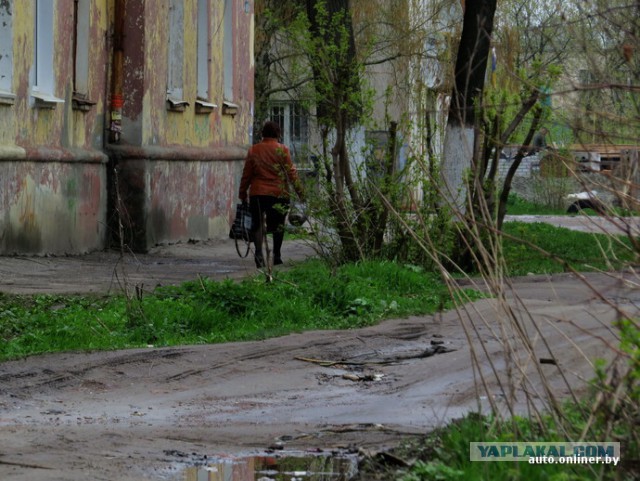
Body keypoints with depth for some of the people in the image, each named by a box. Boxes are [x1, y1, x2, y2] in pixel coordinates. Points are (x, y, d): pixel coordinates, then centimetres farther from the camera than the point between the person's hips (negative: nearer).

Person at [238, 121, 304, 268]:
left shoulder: (253, 150, 4)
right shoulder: (282, 150, -4)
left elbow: (246, 174, 7)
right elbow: (291, 172, -4)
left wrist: (242, 193, 15)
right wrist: (299, 190, 2)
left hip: (257, 193, 1)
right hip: (279, 193, -1)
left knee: (257, 223, 3)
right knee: (278, 225, 12)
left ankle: (258, 252, -18)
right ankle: (277, 255, 18)